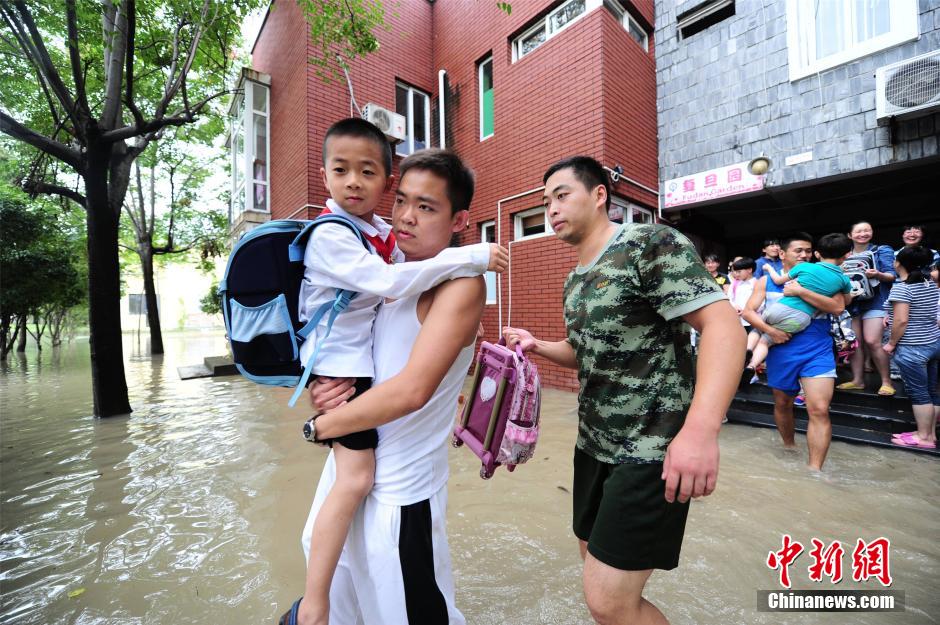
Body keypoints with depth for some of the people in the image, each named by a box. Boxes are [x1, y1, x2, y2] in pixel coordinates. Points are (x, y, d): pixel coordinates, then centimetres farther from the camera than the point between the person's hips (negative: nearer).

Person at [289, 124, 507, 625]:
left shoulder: (383, 232, 5)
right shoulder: (328, 236, -19)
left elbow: (400, 275, 18)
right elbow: (389, 282, -32)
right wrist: (470, 257, -29)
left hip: (373, 359, 9)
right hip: (340, 365, -8)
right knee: (356, 477, -10)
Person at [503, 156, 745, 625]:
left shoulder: (651, 244, -13)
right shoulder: (575, 281, 11)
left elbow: (723, 326, -23)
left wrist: (701, 430, -35)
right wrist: (537, 346, 3)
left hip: (650, 451, -8)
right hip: (594, 445, 8)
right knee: (597, 563, 23)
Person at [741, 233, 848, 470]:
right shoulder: (767, 280, 6)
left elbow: (838, 307, -9)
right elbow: (748, 312, -2)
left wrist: (801, 291, -18)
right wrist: (770, 330, -17)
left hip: (818, 350, -1)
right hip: (781, 351, 1)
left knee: (819, 410, -10)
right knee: (782, 404, 16)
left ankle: (815, 469, -2)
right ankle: (789, 446, 40)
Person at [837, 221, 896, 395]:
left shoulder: (882, 250, 3)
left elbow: (892, 275, -4)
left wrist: (878, 274, -24)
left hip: (874, 301, -4)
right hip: (851, 301, 4)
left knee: (872, 342, -13)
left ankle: (886, 382, 0)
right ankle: (857, 380, 10)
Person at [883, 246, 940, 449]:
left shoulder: (901, 287, -18)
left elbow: (902, 320, -22)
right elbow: (921, 312, 21)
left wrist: (891, 343, -11)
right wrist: (892, 317, 18)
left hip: (912, 348, -8)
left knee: (918, 393, 1)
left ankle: (923, 437, 11)